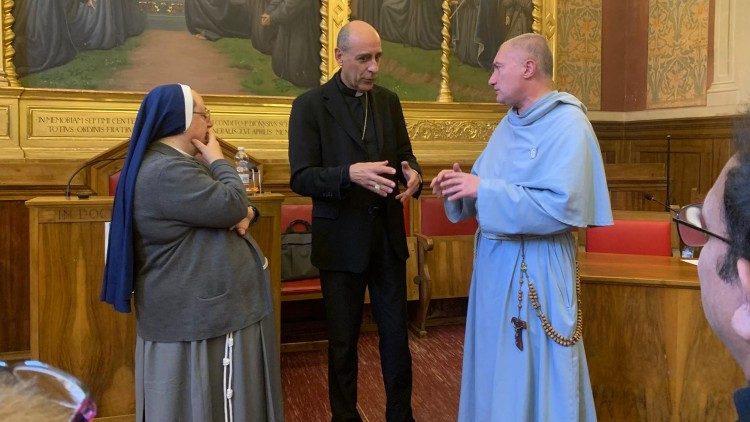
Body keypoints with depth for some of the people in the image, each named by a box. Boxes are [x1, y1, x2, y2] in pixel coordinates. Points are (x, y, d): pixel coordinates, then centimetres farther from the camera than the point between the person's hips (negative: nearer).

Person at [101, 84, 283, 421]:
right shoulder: (165, 172, -20)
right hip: (196, 314, -11)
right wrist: (218, 161, -8)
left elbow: (232, 210, 18)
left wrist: (246, 213, -6)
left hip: (204, 307, 11)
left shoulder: (179, 163, 15)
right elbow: (230, 204, -25)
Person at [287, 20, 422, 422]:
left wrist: (413, 175, -11)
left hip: (388, 238, 4)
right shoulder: (310, 105, -8)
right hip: (342, 242, -3)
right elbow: (300, 178, -13)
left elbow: (404, 154, 13)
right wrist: (350, 174, -30)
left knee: (396, 336, 10)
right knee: (343, 341, 12)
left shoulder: (389, 101, 6)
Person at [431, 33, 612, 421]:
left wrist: (483, 190, -23)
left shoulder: (568, 125, -14)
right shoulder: (509, 124, 11)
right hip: (494, 259, 8)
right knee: (495, 368, 16)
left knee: (535, 374, 3)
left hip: (536, 267, -8)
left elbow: (562, 206, -25)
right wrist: (460, 188, -6)